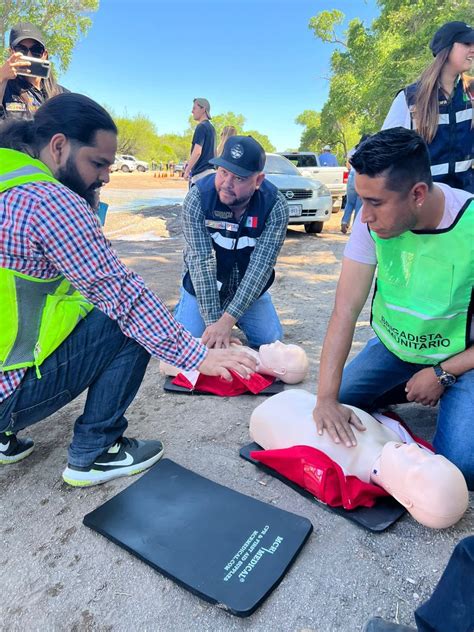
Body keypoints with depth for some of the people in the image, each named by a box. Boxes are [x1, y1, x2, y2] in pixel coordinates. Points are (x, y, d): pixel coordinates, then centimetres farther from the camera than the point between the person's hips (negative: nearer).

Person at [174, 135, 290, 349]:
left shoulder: (276, 206, -24)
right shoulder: (197, 198, -25)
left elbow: (261, 265, -29)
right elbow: (201, 261, -29)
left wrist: (227, 320, -37)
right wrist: (213, 321, -34)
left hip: (248, 289, 2)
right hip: (202, 287, -1)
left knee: (271, 340, -3)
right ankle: (183, 306, 23)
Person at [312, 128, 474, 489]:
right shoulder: (374, 219, -19)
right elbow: (346, 309, -23)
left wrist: (443, 374, -19)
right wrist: (327, 399, -29)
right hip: (392, 346, 3)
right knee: (325, 418, -5)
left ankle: (445, 395, 12)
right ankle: (403, 393, 18)